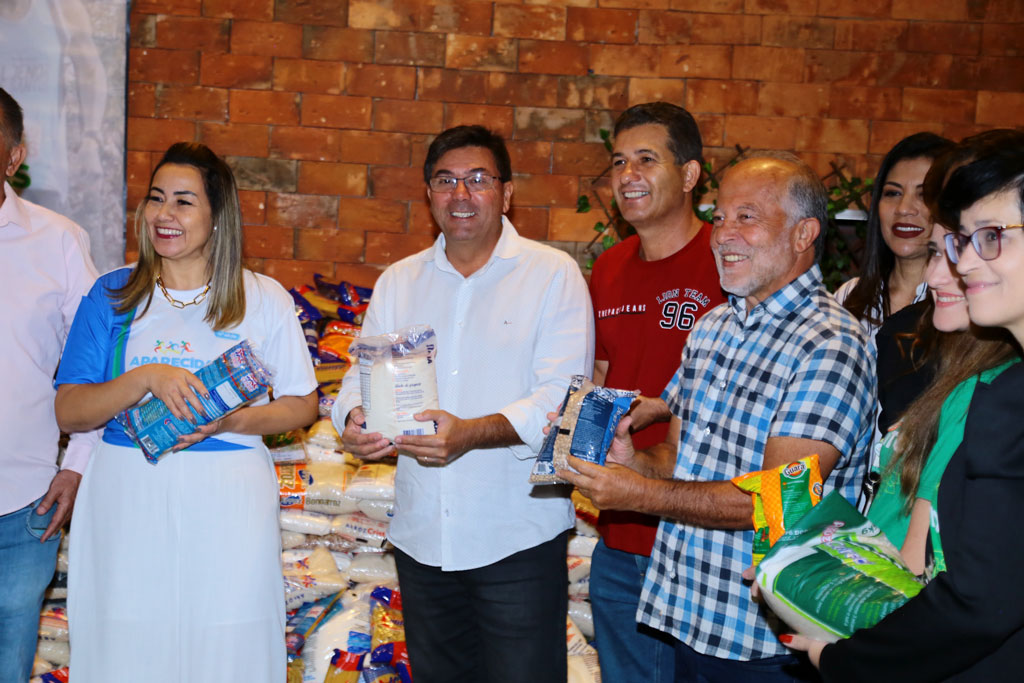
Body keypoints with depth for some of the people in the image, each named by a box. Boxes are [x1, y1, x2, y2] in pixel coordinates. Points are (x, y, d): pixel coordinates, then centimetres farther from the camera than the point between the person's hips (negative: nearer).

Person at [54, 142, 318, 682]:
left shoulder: (264, 299, 2)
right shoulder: (112, 295, 5)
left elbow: (303, 404, 4)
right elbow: (68, 412, 0)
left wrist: (235, 421, -15)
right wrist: (144, 379, -17)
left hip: (226, 505, -1)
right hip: (127, 501, 1)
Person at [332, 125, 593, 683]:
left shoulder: (554, 274, -4)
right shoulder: (398, 281, 11)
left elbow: (561, 396, -13)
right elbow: (362, 376, 10)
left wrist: (472, 433, -29)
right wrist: (355, 420, -15)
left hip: (518, 537, -4)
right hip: (420, 535, 5)